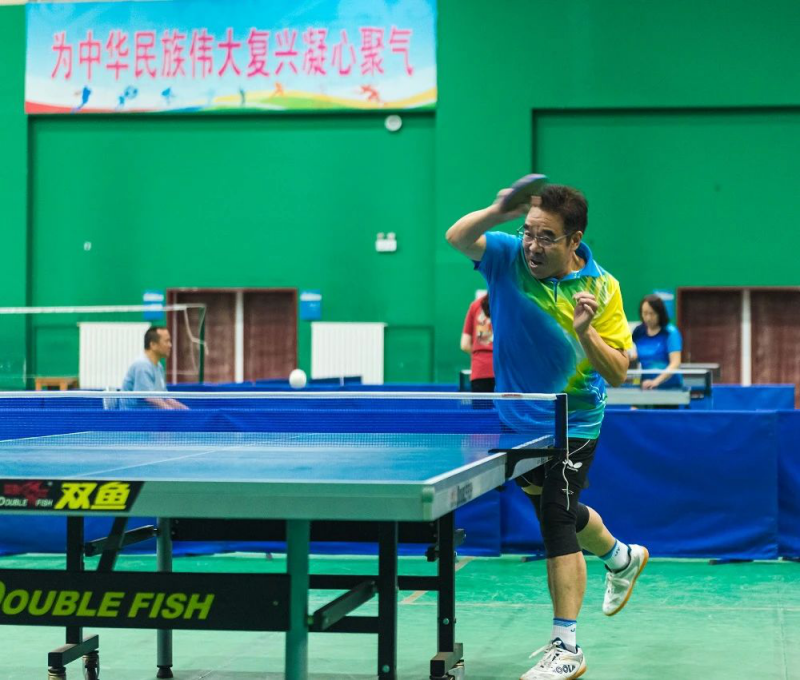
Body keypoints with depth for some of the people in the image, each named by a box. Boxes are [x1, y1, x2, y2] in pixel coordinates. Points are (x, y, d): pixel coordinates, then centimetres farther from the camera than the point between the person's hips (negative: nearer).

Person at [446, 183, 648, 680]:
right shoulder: (509, 256, -11)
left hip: (572, 422, -5)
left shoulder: (601, 288, -16)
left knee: (556, 518, -12)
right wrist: (499, 211, -48)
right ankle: (621, 558, 53)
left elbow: (617, 374, -18)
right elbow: (458, 238, -30)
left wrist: (584, 332, -35)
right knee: (557, 511, 22)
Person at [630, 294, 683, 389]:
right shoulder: (638, 332, 6)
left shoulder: (671, 332, -8)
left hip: (669, 386, -4)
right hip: (645, 386, 4)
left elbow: (675, 363, -18)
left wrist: (656, 381, -29)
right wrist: (630, 356, -2)